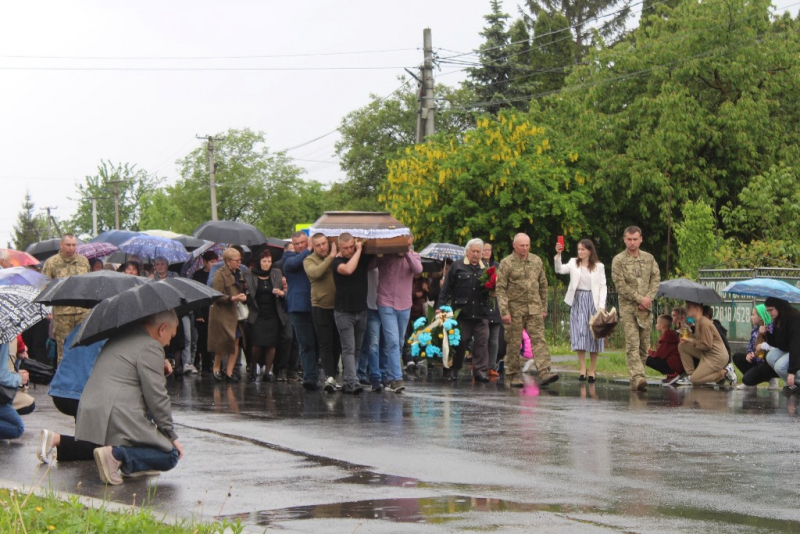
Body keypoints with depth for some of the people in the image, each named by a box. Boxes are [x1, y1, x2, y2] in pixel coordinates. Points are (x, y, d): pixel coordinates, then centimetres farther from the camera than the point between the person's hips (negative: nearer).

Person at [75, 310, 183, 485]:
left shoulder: (119, 338, 23)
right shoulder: (151, 347, -6)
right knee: (170, 456, -3)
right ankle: (117, 455, -21)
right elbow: (156, 396, -10)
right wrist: (171, 436, -2)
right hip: (118, 422, -9)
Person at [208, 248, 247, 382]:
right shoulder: (220, 274, -11)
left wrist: (243, 297, 6)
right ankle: (216, 369, 15)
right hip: (222, 312, -7)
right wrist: (233, 298, -25)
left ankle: (229, 371, 3)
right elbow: (218, 297, -15)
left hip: (235, 312, 7)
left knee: (236, 341, -1)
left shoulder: (238, 274, 13)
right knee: (223, 342, -2)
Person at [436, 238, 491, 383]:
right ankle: (454, 370, 16)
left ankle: (480, 371, 1)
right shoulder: (457, 267, 3)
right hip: (462, 311, -3)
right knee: (460, 342, 4)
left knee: (482, 342, -3)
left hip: (481, 313, 3)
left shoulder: (485, 269, 14)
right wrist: (440, 306, -5)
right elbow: (446, 288, 1)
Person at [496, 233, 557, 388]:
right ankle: (513, 376, 11)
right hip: (515, 309, -3)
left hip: (534, 309, 3)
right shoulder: (506, 263, -3)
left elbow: (543, 286, 17)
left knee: (539, 340, -9)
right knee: (514, 343, 2)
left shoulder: (537, 261, 10)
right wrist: (504, 311, -13)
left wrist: (544, 308, 14)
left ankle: (544, 373, -17)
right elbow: (501, 289, -6)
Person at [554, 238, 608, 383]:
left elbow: (603, 287, 0)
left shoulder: (598, 266, 2)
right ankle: (582, 369, -2)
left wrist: (601, 306, -8)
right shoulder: (574, 263, 5)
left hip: (592, 302, -1)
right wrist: (558, 255, -25)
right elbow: (560, 270, -10)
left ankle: (592, 370, 10)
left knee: (593, 336, 3)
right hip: (577, 301, 1)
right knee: (579, 334, -4)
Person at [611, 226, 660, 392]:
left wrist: (649, 298, -7)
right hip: (628, 307, -4)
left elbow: (656, 278, 9)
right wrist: (639, 299, -11)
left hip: (646, 308, 4)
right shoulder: (618, 260, -1)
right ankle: (638, 378, -24)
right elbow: (620, 285, -7)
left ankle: (637, 379, 10)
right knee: (633, 344, -14)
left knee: (644, 345, 4)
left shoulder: (649, 258, 11)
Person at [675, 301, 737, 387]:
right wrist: (687, 339, 0)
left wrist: (691, 341, -11)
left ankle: (725, 373, -3)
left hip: (717, 357, -10)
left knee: (695, 380, -11)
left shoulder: (704, 323, -21)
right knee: (682, 346, 6)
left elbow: (707, 346, -21)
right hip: (706, 354, 10)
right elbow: (699, 340, 15)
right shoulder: (698, 322, 10)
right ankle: (690, 374, 7)